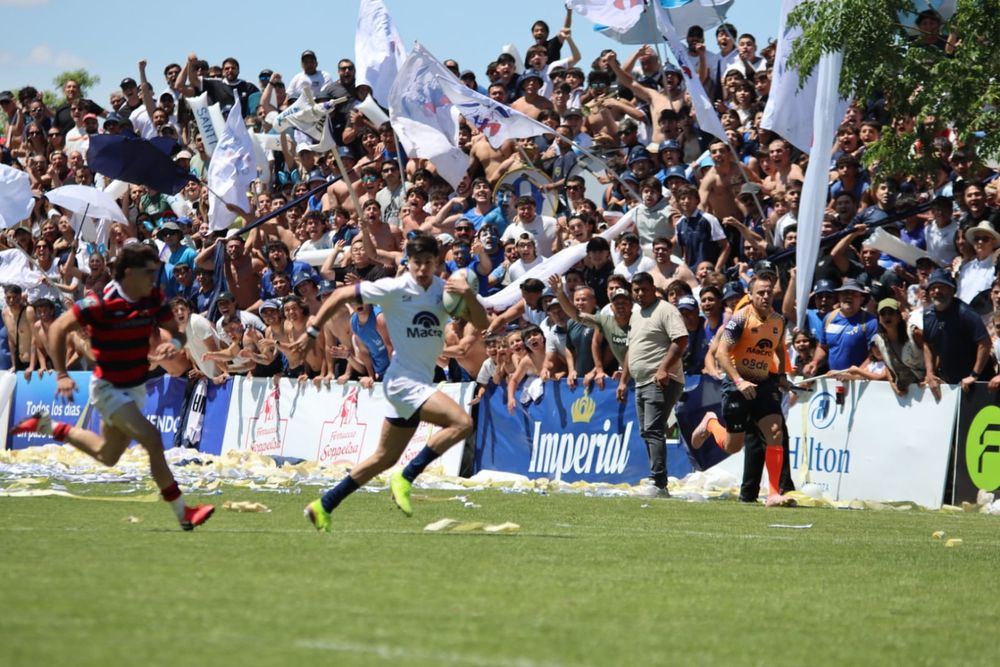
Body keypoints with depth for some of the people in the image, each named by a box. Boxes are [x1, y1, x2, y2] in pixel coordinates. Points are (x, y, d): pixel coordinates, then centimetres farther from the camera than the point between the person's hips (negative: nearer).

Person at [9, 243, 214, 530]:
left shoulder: (154, 299, -5)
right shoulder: (100, 303, -23)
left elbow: (177, 331, 5)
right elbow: (58, 329, -15)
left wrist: (175, 343, -20)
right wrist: (61, 375, -21)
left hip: (136, 388, 8)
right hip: (109, 388, -8)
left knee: (108, 455, 22)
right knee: (152, 439, -23)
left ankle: (48, 426, 39)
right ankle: (183, 513, -18)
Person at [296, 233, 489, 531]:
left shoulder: (445, 290, 4)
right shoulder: (394, 289, -12)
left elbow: (482, 324, -1)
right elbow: (342, 294, -4)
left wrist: (468, 295, -19)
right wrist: (312, 331, -3)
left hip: (420, 384, 7)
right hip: (403, 380, -7)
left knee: (385, 458, 14)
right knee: (461, 422, -24)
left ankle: (324, 506, 21)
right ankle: (406, 479, -16)